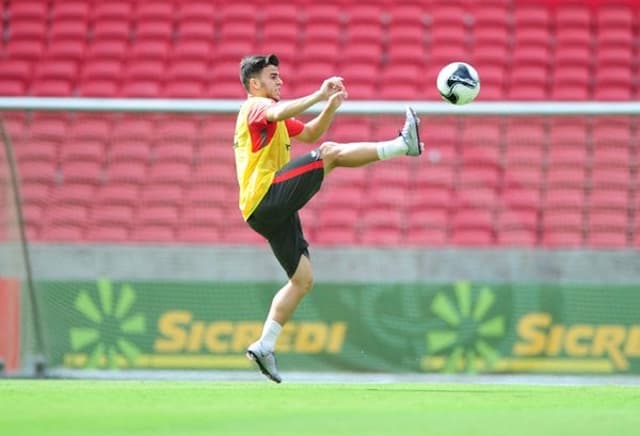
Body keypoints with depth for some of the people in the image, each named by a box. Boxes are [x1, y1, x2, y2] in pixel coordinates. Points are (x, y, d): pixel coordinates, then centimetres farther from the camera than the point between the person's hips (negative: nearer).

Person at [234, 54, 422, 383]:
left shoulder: (270, 117, 30)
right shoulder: (256, 106, -2)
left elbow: (310, 133, 35)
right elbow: (278, 113, -27)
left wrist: (332, 105, 19)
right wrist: (318, 95, -33)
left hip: (272, 213, 10)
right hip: (265, 198, -10)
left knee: (302, 280, 7)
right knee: (330, 153, -21)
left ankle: (264, 346, 6)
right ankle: (403, 144, -25)